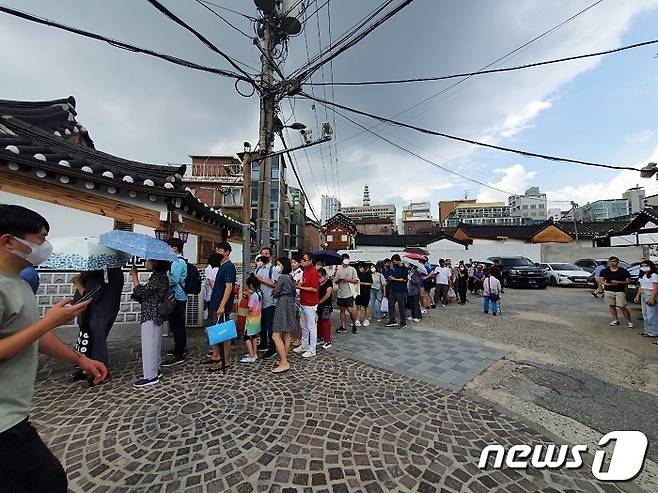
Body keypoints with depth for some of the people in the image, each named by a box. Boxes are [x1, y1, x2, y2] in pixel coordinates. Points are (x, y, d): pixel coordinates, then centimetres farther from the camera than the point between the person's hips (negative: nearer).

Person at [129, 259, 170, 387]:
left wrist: (134, 276, -8)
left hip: (151, 316, -10)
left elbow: (141, 292, -19)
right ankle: (155, 370, 30)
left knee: (149, 344, -3)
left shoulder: (159, 277, -18)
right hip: (153, 315, 10)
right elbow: (145, 294, 13)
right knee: (154, 343, 18)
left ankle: (151, 376, 6)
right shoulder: (158, 276, 13)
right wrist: (135, 282, 2)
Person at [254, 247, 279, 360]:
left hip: (269, 302, -7)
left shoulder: (273, 269, -7)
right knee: (261, 324, 17)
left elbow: (275, 284, -19)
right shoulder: (258, 269, 14)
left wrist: (261, 279, -18)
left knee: (269, 326, -1)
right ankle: (263, 344, 32)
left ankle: (272, 348, 9)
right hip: (259, 301, 7)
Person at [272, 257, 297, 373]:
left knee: (276, 336, -8)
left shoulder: (282, 277, -12)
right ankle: (284, 361, 20)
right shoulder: (291, 277, 13)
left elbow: (275, 293, -6)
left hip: (283, 305, -10)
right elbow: (294, 293, 17)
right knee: (287, 335, 11)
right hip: (291, 304, 10)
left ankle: (284, 363, -7)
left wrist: (273, 291, 14)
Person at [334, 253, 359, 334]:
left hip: (349, 294, -4)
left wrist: (348, 279, -15)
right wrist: (339, 280, -9)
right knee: (342, 310, 10)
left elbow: (356, 281, -3)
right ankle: (343, 327, 19)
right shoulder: (339, 270, 9)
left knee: (350, 310, -6)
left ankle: (354, 325, 16)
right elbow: (336, 281, 12)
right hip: (340, 293, 4)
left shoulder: (352, 269, -1)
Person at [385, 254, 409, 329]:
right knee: (391, 305, 9)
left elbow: (404, 279, -16)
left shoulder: (404, 268, -8)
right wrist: (389, 279, 5)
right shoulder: (393, 268, 13)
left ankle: (403, 323, 13)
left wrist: (394, 279, -14)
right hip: (392, 290, 7)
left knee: (401, 307, 1)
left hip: (401, 291, -7)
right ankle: (392, 321, 21)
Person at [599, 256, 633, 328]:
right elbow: (600, 279, 5)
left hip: (620, 291, -2)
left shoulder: (623, 271, 1)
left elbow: (628, 281, 0)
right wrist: (606, 283, -14)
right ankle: (615, 320, 18)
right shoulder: (604, 271, 6)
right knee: (611, 306, 8)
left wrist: (618, 282, -16)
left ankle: (629, 322, 6)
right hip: (608, 291, 3)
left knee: (622, 307, -6)